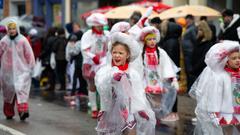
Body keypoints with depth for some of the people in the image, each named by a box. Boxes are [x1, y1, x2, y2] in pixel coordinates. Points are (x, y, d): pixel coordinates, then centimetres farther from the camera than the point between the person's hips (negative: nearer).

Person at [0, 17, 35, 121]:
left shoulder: (23, 40, -5)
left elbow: (29, 55, 0)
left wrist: (31, 68, 1)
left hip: (21, 71, -2)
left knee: (21, 89, -17)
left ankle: (23, 110, -25)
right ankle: (9, 113, 23)